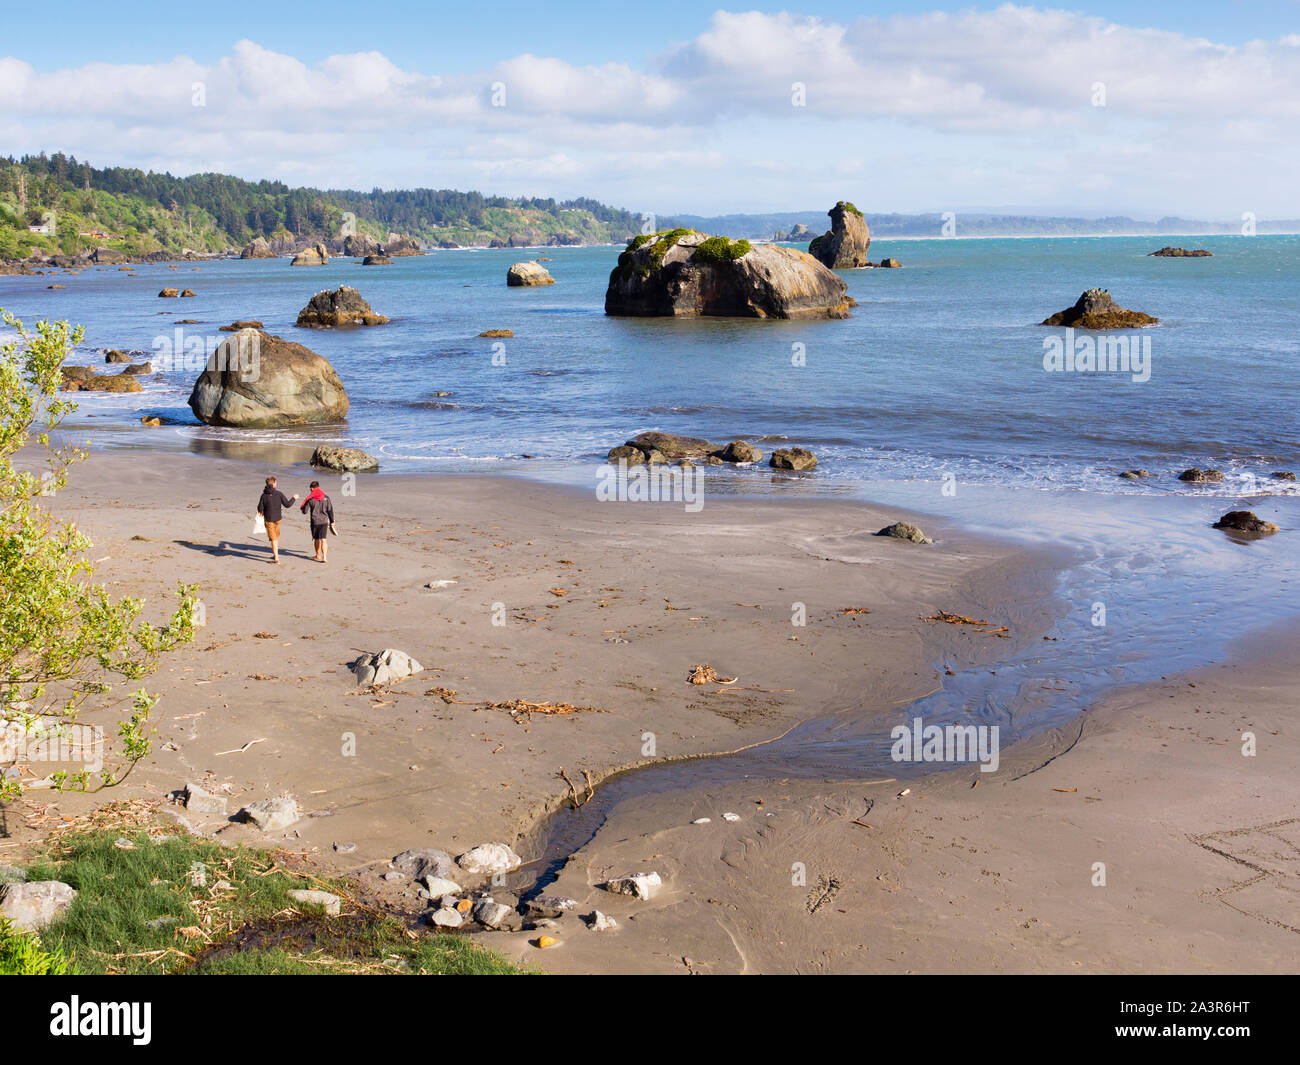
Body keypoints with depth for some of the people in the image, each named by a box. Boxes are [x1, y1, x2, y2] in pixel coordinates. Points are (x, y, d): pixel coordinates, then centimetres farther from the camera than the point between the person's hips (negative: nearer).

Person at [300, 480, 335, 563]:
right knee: (323, 540, -3)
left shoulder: (310, 499, -8)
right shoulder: (326, 498, -1)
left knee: (316, 539, 17)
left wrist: (301, 508, 20)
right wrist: (332, 521, 12)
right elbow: (330, 510, 2)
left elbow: (305, 511, -3)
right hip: (324, 522, 1)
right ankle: (324, 556, -17)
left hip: (314, 522, -1)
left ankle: (318, 555, 31)